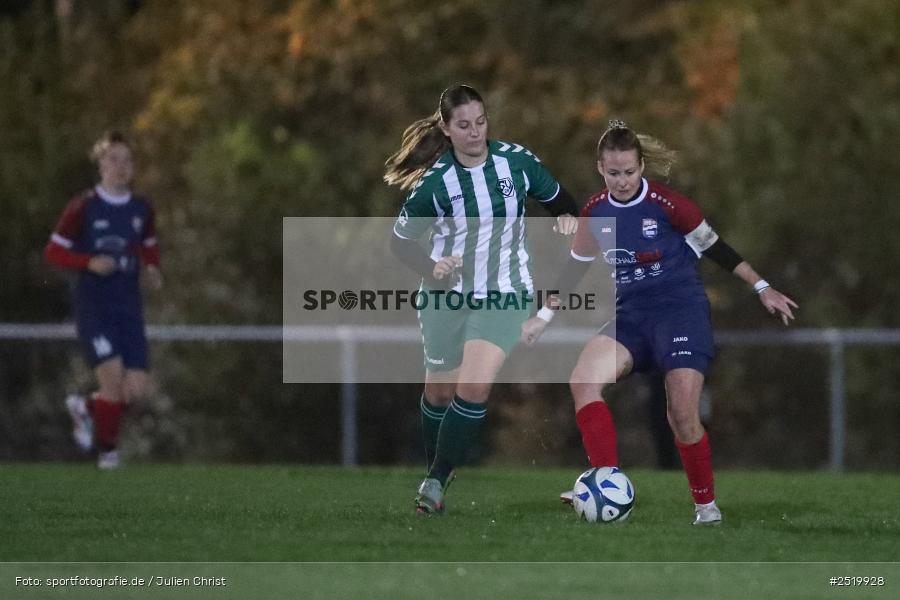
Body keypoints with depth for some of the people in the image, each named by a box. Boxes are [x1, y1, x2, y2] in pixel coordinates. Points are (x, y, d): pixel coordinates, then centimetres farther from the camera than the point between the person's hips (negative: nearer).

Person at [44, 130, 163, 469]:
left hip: (128, 307, 4)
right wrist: (90, 263, -19)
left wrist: (152, 268, 0)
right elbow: (53, 251, -3)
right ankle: (106, 448, 2)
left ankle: (86, 408, 28)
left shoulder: (142, 209, 6)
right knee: (112, 372, -19)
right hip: (93, 305, -4)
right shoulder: (83, 208, -7)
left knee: (136, 388, -4)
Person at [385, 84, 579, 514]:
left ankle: (437, 481, -8)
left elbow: (557, 199, 11)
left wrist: (568, 217, -12)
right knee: (440, 392, 9)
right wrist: (432, 268, -19)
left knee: (475, 388, -17)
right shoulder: (434, 182, -11)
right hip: (447, 296, 0)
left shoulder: (517, 161, -6)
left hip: (503, 295, 0)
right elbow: (401, 242, -1)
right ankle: (435, 469, 36)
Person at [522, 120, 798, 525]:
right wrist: (544, 317, 22)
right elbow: (577, 267, 19)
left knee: (682, 416, -15)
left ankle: (706, 504, 8)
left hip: (681, 309, -4)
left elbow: (715, 248, 1)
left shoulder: (667, 204, -10)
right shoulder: (595, 213, 3)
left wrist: (762, 288, 3)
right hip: (630, 316, 4)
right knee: (583, 380, -22)